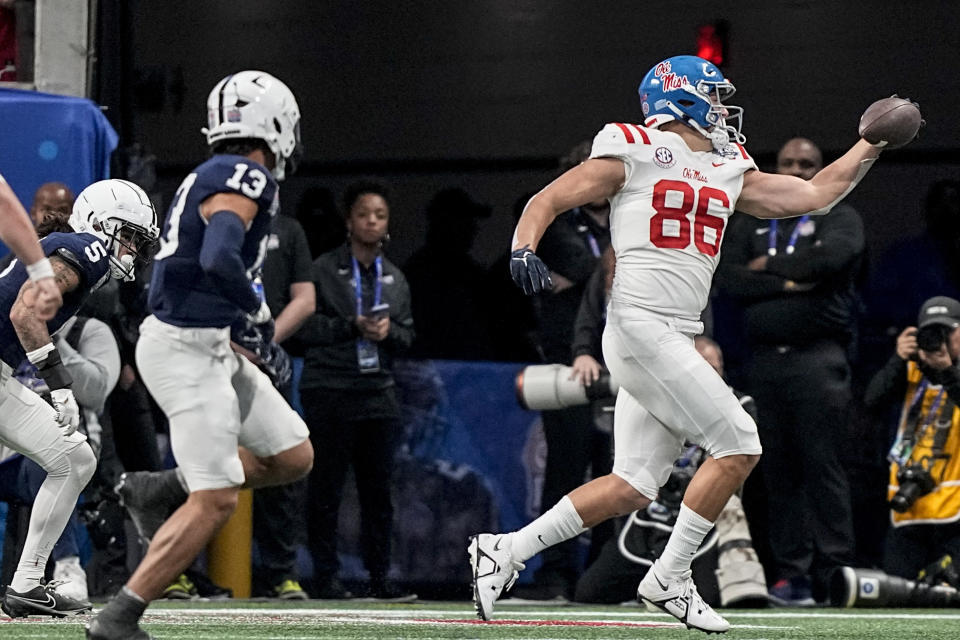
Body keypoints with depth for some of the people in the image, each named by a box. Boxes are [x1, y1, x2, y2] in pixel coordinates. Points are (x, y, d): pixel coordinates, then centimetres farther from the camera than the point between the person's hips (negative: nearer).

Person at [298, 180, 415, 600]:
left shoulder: (395, 278, 16)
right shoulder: (323, 270, 0)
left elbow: (408, 336, 16)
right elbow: (305, 325, -7)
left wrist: (388, 331, -6)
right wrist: (352, 327, -16)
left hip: (378, 392, 5)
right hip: (329, 391, -5)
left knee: (378, 489, 5)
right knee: (326, 488, -2)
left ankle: (379, 576, 9)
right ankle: (326, 576, 2)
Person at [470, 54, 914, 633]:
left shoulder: (730, 173, 19)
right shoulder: (634, 153, -2)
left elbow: (814, 195, 22)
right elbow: (548, 200, -2)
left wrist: (874, 143, 17)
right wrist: (525, 249, -21)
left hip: (677, 342, 8)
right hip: (640, 325, -8)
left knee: (634, 487, 4)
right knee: (739, 445, -10)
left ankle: (507, 549, 9)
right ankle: (670, 579, -2)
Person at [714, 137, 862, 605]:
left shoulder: (839, 217, 9)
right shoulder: (751, 224, 19)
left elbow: (831, 258, -13)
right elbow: (728, 280, 4)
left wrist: (769, 265, -1)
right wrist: (786, 283, -8)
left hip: (818, 359, -4)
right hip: (764, 360, 4)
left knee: (822, 466, -10)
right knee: (778, 471, 2)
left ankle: (833, 572, -11)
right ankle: (790, 571, 4)